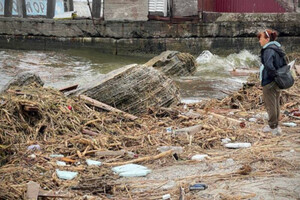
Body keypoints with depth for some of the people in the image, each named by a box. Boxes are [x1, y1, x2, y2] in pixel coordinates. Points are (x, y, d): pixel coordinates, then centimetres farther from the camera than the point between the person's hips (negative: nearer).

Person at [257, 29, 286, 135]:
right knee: (276, 103, 17)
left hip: (269, 82, -9)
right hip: (277, 82, 10)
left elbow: (269, 65, -35)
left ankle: (273, 127, 7)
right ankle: (275, 125, 28)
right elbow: (284, 64, 19)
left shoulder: (268, 50, -20)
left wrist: (274, 74, -21)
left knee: (270, 105, 1)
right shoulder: (277, 49, 10)